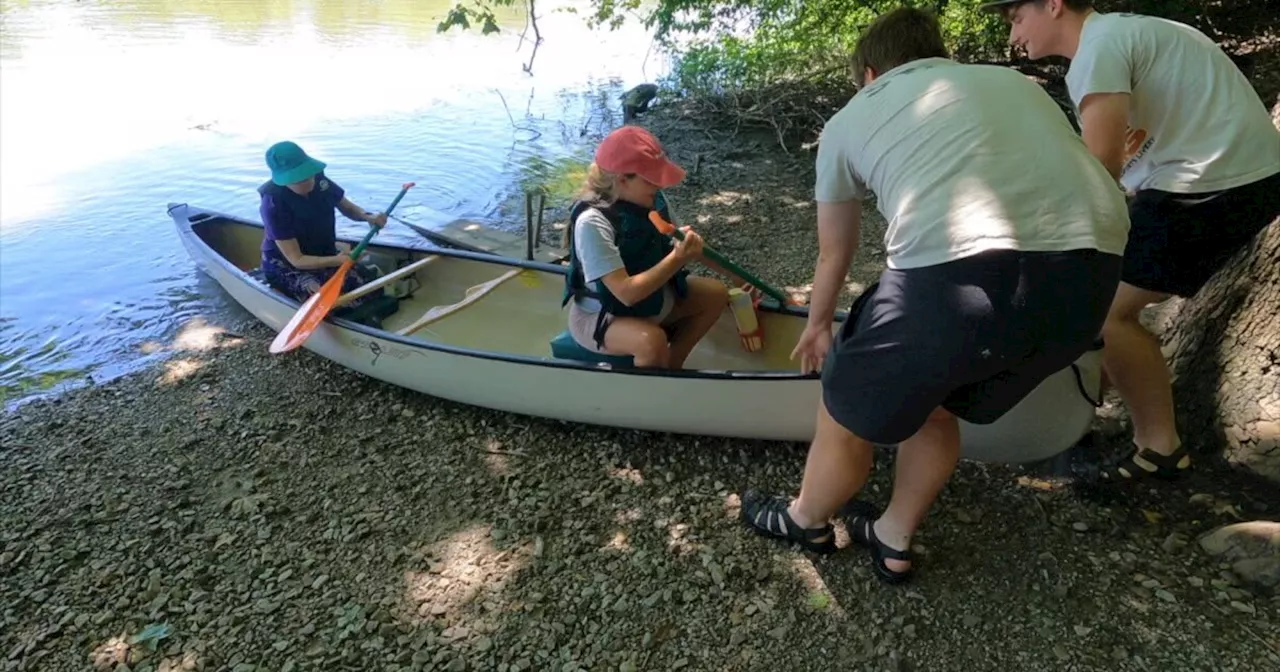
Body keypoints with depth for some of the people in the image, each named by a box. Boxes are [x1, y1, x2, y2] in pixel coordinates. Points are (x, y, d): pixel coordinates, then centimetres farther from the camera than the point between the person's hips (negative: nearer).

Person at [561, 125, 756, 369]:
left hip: (650, 297, 8)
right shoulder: (592, 222, -31)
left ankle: (672, 365, 12)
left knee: (716, 293, 4)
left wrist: (734, 273, 5)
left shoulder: (653, 200, -9)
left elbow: (690, 246, 7)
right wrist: (677, 259, -34)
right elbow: (627, 293, -36)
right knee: (653, 341, -35)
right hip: (599, 316, -8)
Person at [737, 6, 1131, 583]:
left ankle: (806, 522, 47)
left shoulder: (851, 118, 22)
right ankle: (893, 542, 47)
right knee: (934, 403, 29)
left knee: (848, 418, 21)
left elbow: (834, 253, 32)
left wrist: (818, 325, 52)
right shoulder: (1014, 81, 33)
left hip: (957, 272, -5)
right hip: (1090, 274, 6)